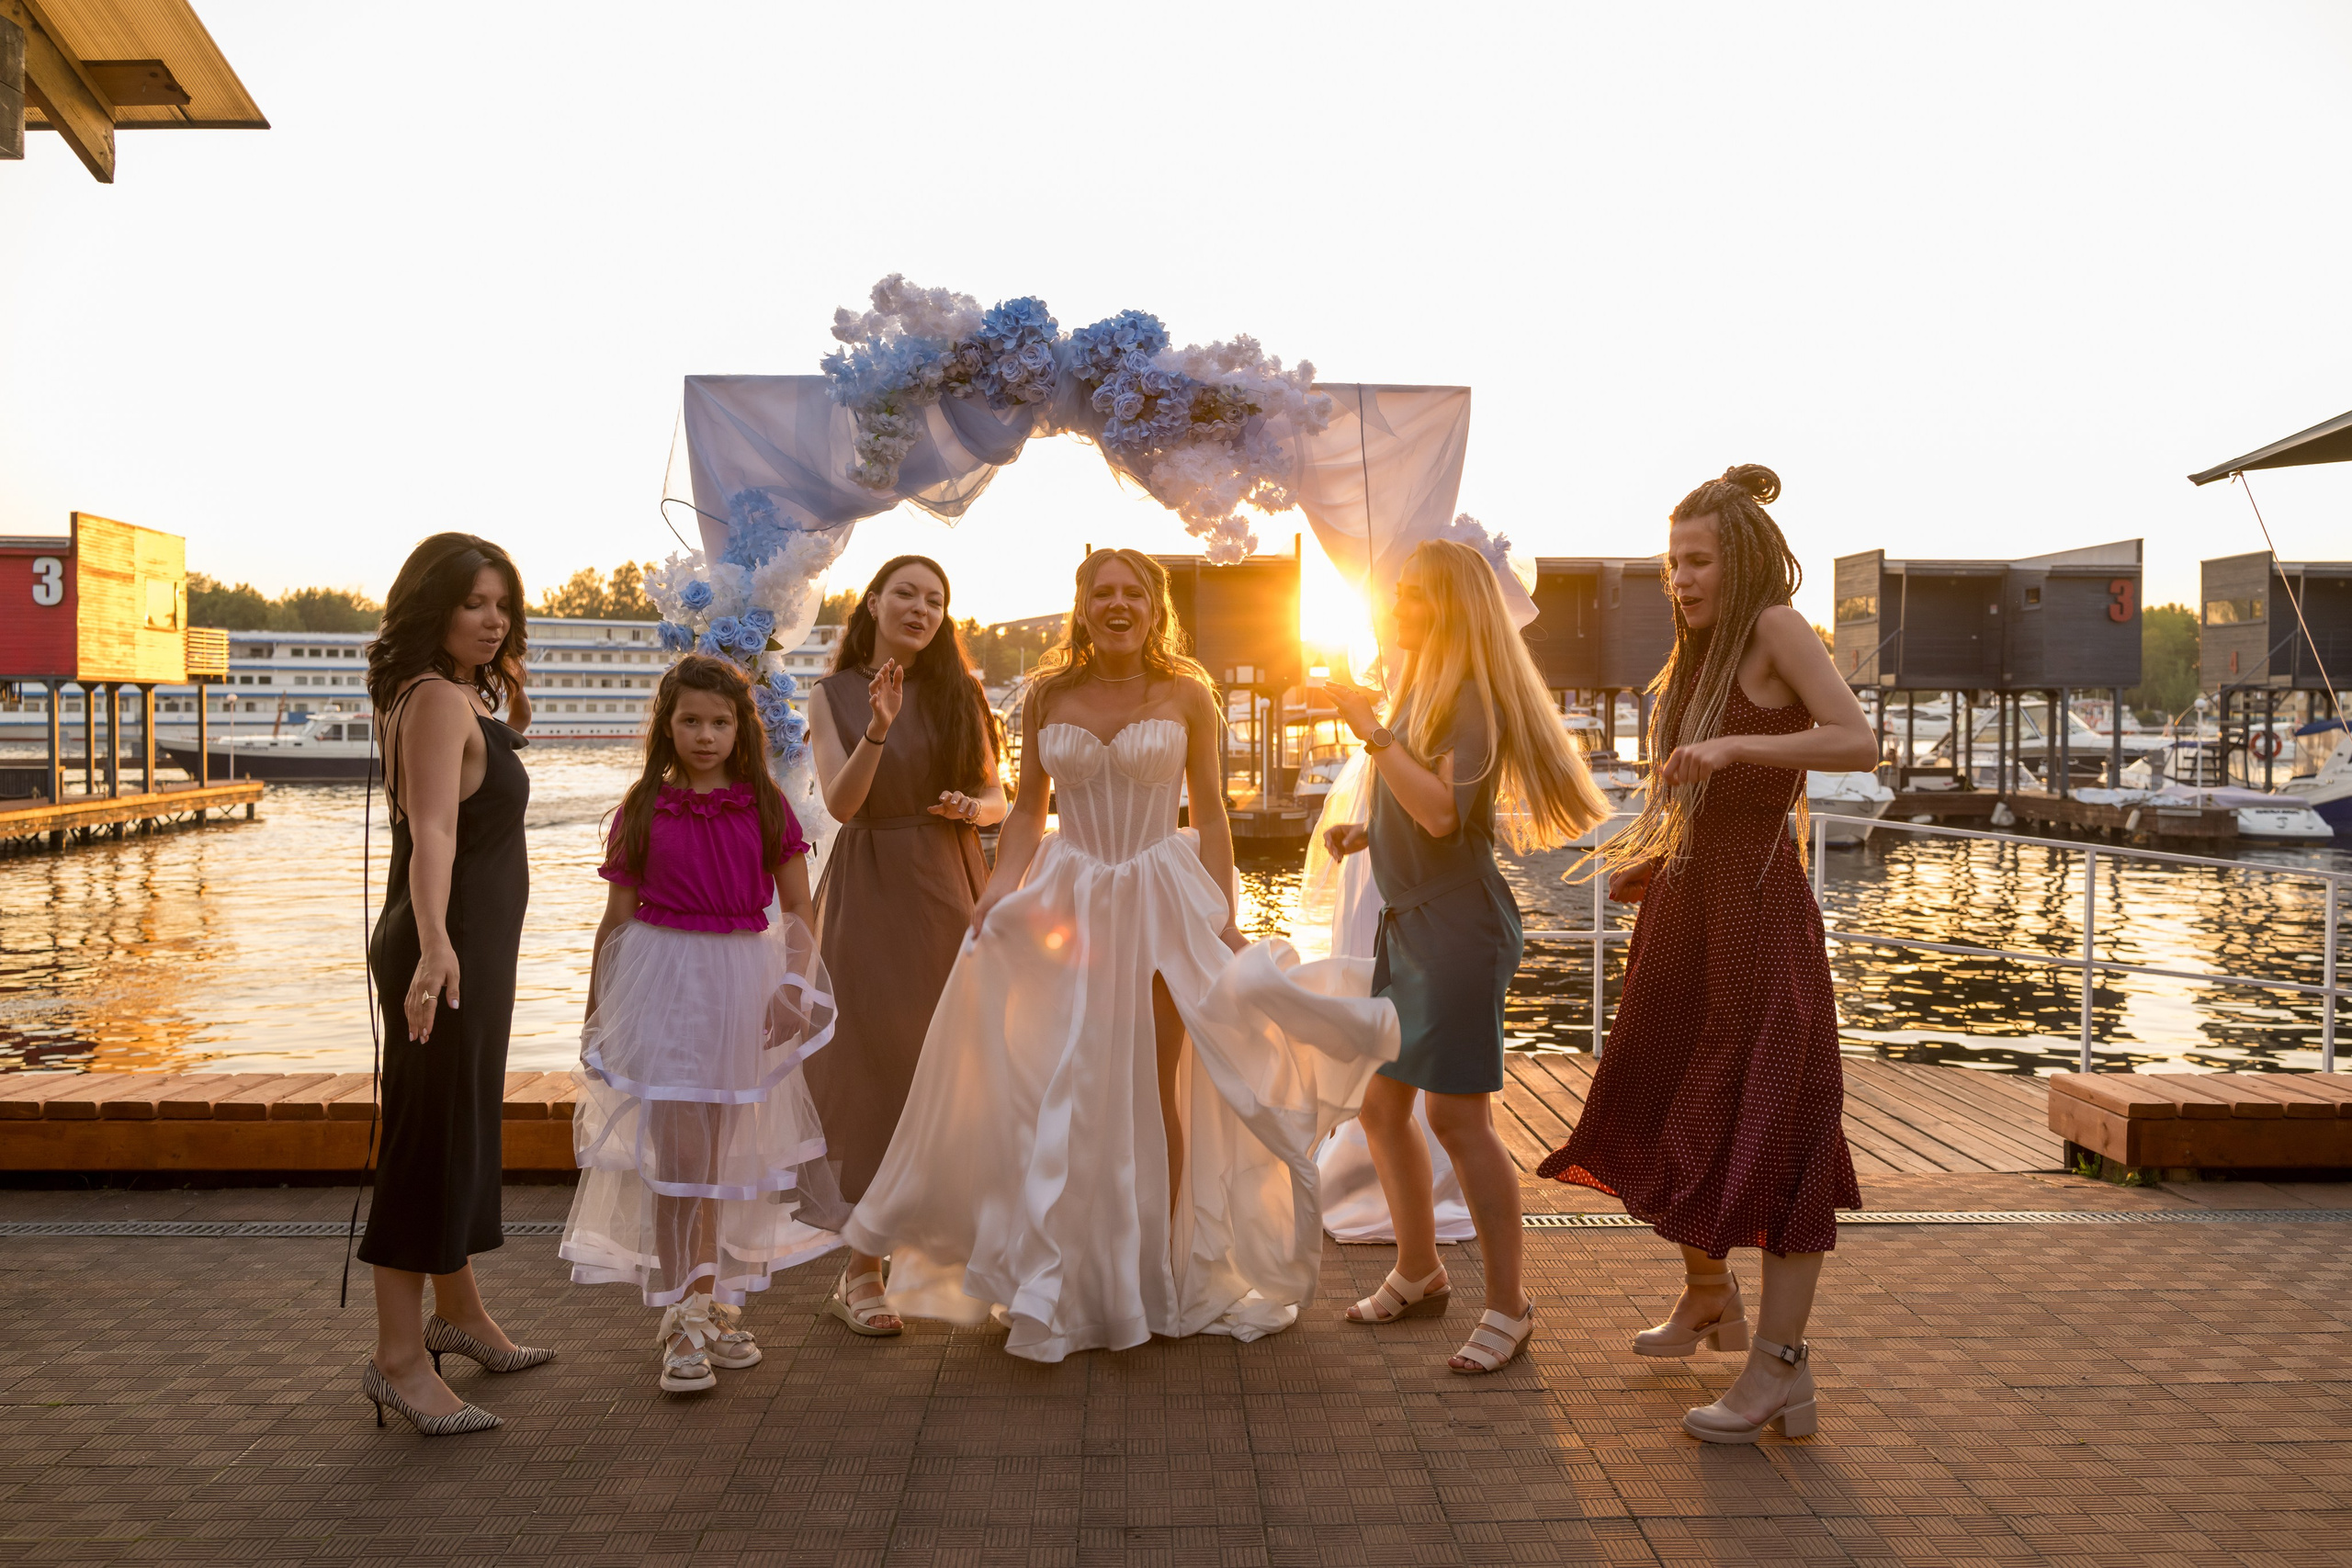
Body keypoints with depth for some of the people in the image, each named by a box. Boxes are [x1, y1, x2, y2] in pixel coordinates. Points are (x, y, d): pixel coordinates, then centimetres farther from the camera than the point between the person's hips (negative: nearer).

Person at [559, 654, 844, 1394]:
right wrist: (594, 1014, 8)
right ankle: (681, 1321, 3)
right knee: (674, 1147, -5)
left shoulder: (765, 806, 3)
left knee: (729, 1151, 12)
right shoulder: (642, 811, 1)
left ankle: (714, 1301, 27)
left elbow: (799, 909, 4)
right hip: (664, 982, -2)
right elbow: (617, 919, 6)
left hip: (745, 984, 2)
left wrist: (795, 987, -9)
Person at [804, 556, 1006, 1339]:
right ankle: (860, 1270, 1)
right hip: (872, 891, -3)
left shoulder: (958, 693, 11)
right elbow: (840, 803, -8)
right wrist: (878, 730, -23)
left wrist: (974, 808, -9)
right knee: (876, 1068, -5)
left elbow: (997, 797, 13)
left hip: (950, 891, 3)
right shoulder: (836, 695, 4)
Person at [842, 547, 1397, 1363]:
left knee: (1153, 1091, 3)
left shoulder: (1187, 697, 0)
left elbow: (1210, 815, 2)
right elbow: (1028, 810, 10)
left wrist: (1224, 916, -5)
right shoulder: (1047, 697, 5)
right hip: (1067, 902, 2)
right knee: (1062, 1094, 1)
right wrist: (1001, 886, -5)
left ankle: (1155, 1277, 19)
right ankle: (1063, 1285, 16)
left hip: (1162, 902, -1)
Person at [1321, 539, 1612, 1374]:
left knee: (1459, 1117, -8)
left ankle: (1508, 1306, 4)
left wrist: (1372, 731, -23)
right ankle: (1418, 1273, 29)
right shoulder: (1417, 689, 16)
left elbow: (1443, 811, -24)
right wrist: (1366, 833, 7)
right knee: (1382, 1105, 13)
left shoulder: (1473, 697, -11)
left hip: (1459, 921, -9)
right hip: (1407, 920, 9)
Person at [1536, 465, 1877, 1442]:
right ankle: (1708, 1297, 38)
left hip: (1756, 904, -9)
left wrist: (1736, 746, -29)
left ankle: (1781, 1368, -3)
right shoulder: (1704, 652, 16)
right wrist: (1644, 865, 11)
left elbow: (1857, 742, -23)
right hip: (1686, 902, 9)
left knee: (1769, 1123, -7)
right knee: (1671, 1107, 17)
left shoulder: (1777, 628, -9)